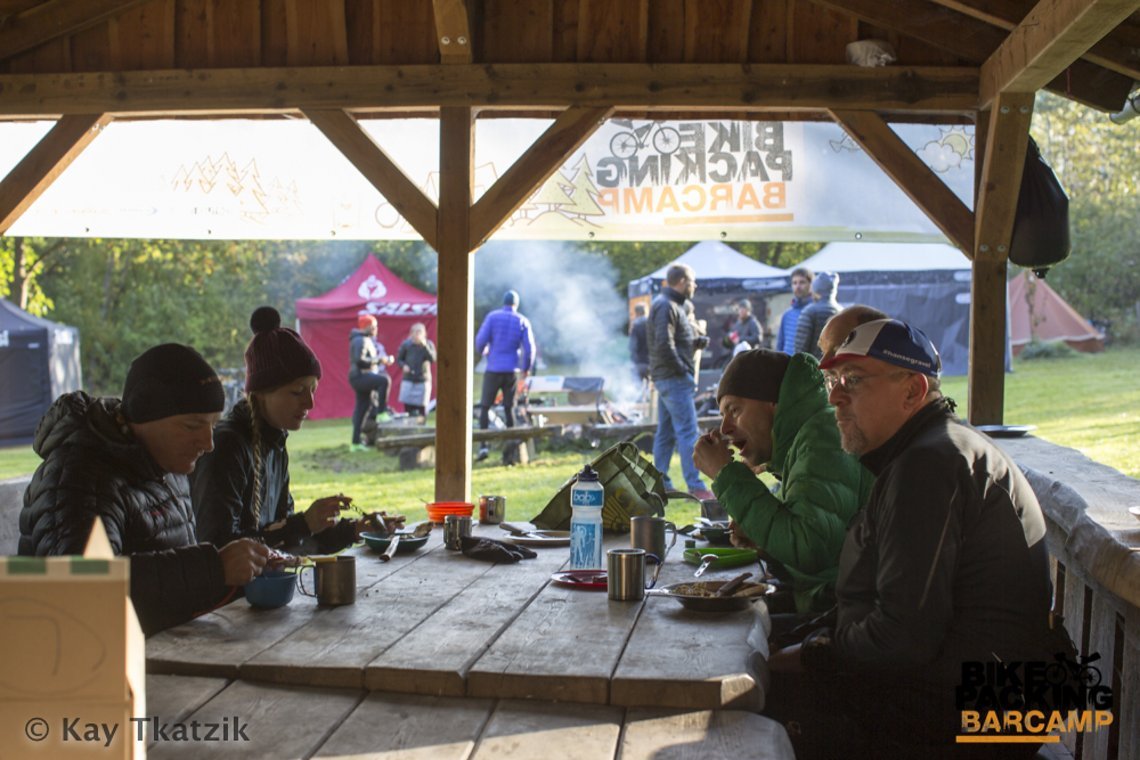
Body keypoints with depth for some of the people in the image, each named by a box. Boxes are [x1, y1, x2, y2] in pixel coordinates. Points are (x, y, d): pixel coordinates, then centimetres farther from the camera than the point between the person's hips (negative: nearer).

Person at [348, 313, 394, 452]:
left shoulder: (368, 340, 19)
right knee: (385, 380, -31)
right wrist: (378, 360, -21)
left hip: (363, 378, 10)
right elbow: (359, 360, -24)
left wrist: (386, 359, 8)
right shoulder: (360, 340, -13)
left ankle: (355, 443, 15)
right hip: (359, 377, -10)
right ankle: (382, 412, -26)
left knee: (362, 409, 10)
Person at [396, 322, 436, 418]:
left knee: (422, 407, -3)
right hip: (408, 379, 1)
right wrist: (403, 366, -9)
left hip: (423, 381, -1)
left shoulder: (428, 344, 0)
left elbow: (432, 359, -14)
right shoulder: (406, 344, 1)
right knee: (407, 407, 0)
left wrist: (425, 346, -22)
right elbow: (399, 358, 11)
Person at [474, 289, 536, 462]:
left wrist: (481, 352, 14)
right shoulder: (523, 322, 3)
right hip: (512, 371, 2)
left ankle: (483, 444, -11)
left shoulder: (492, 317, -2)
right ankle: (508, 451, 7)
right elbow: (530, 348, -1)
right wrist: (526, 368, 13)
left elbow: (480, 340, -9)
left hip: (493, 370, -2)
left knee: (485, 406, 5)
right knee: (509, 408, 9)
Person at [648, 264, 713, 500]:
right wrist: (682, 369, -16)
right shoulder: (665, 306, -13)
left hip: (667, 378, 11)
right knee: (688, 431, -10)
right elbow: (664, 345, -22)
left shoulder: (676, 305, 19)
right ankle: (695, 487, -9)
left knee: (665, 433, 11)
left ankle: (661, 485, 15)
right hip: (674, 377, -11)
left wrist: (697, 341, 5)